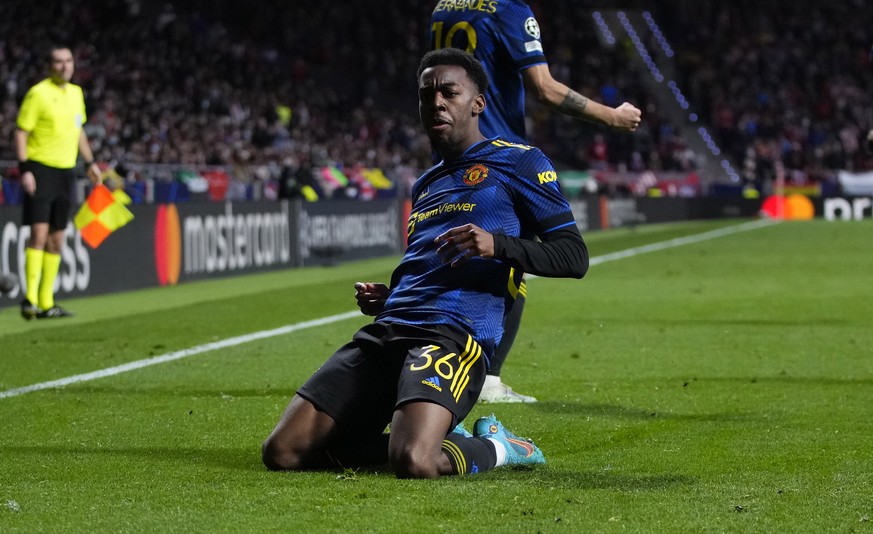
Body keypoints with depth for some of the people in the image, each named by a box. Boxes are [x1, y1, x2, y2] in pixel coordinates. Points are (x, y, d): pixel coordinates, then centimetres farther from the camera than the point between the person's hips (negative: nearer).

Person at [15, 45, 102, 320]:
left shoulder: (75, 93, 13)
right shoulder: (38, 94, -9)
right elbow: (21, 132, -9)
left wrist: (90, 162, 22)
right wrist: (24, 170, -16)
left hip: (65, 171, 7)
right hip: (40, 169, -7)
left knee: (56, 239, 7)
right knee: (39, 233, -15)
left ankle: (46, 302, 12)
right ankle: (30, 299, -16)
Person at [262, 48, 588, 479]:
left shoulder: (518, 162, 7)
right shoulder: (425, 184, 30)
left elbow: (574, 257, 0)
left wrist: (498, 244, -16)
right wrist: (385, 298, 16)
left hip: (452, 334, -8)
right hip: (387, 331, 8)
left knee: (412, 463, -34)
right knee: (283, 452, -5)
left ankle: (494, 448, 1)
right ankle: (441, 438, 9)